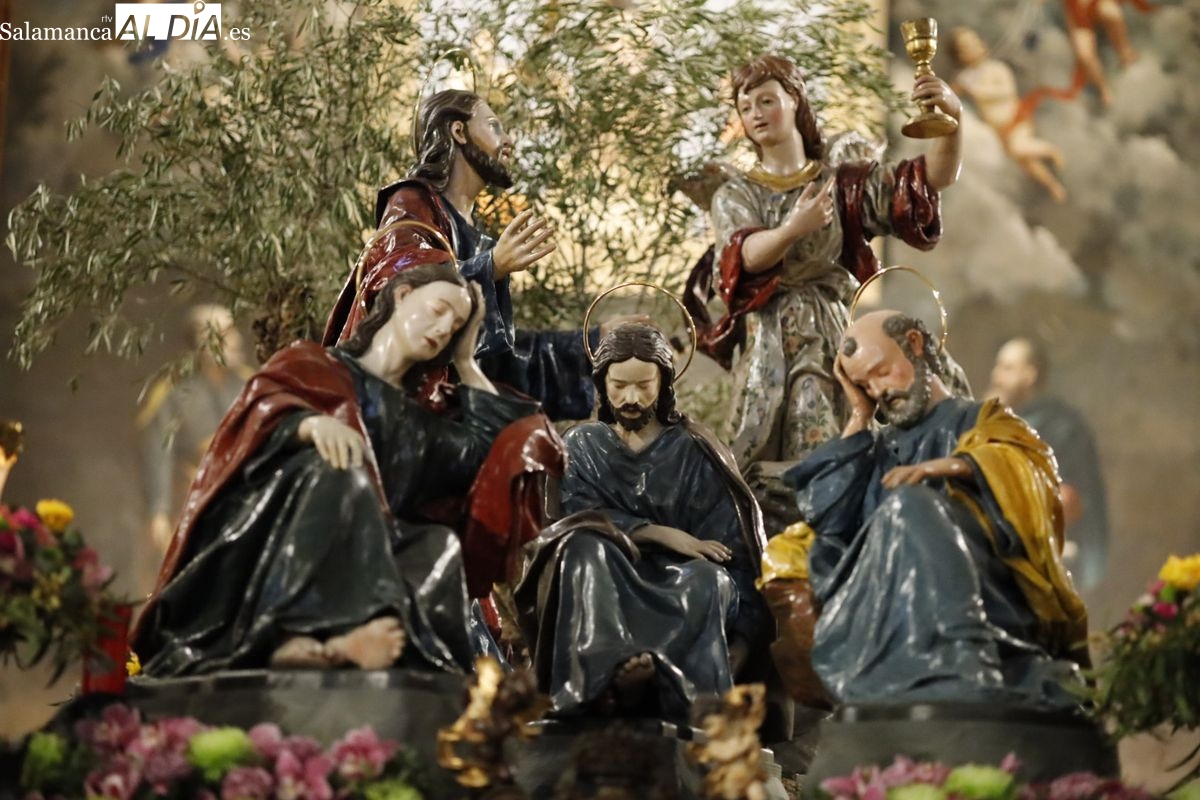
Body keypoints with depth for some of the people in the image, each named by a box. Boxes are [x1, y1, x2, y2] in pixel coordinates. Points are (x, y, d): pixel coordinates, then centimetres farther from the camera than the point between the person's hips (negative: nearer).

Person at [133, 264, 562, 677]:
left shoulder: (419, 426, 32)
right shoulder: (312, 365, 20)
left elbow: (497, 442, 16)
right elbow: (260, 410, -2)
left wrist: (465, 362, 29)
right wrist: (310, 423, -25)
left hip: (356, 564, 3)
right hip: (272, 547, -3)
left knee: (439, 544, -27)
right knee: (335, 470, -32)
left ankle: (327, 644, -56)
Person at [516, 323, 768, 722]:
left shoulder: (696, 452, 9)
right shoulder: (582, 445, 14)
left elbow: (730, 546, 0)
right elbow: (580, 518, -4)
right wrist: (662, 534, -15)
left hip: (678, 587, 0)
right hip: (606, 588, 0)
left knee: (709, 579, -35)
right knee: (584, 549, -34)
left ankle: (623, 673, -57)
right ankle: (612, 668, -57)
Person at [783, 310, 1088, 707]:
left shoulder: (980, 422, 22)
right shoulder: (877, 448, 32)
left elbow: (1028, 470, -3)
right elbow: (826, 519, 12)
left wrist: (953, 467, -23)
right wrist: (859, 418, 20)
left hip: (986, 597, -3)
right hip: (883, 609, 3)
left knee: (908, 505, -31)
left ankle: (966, 670, -52)